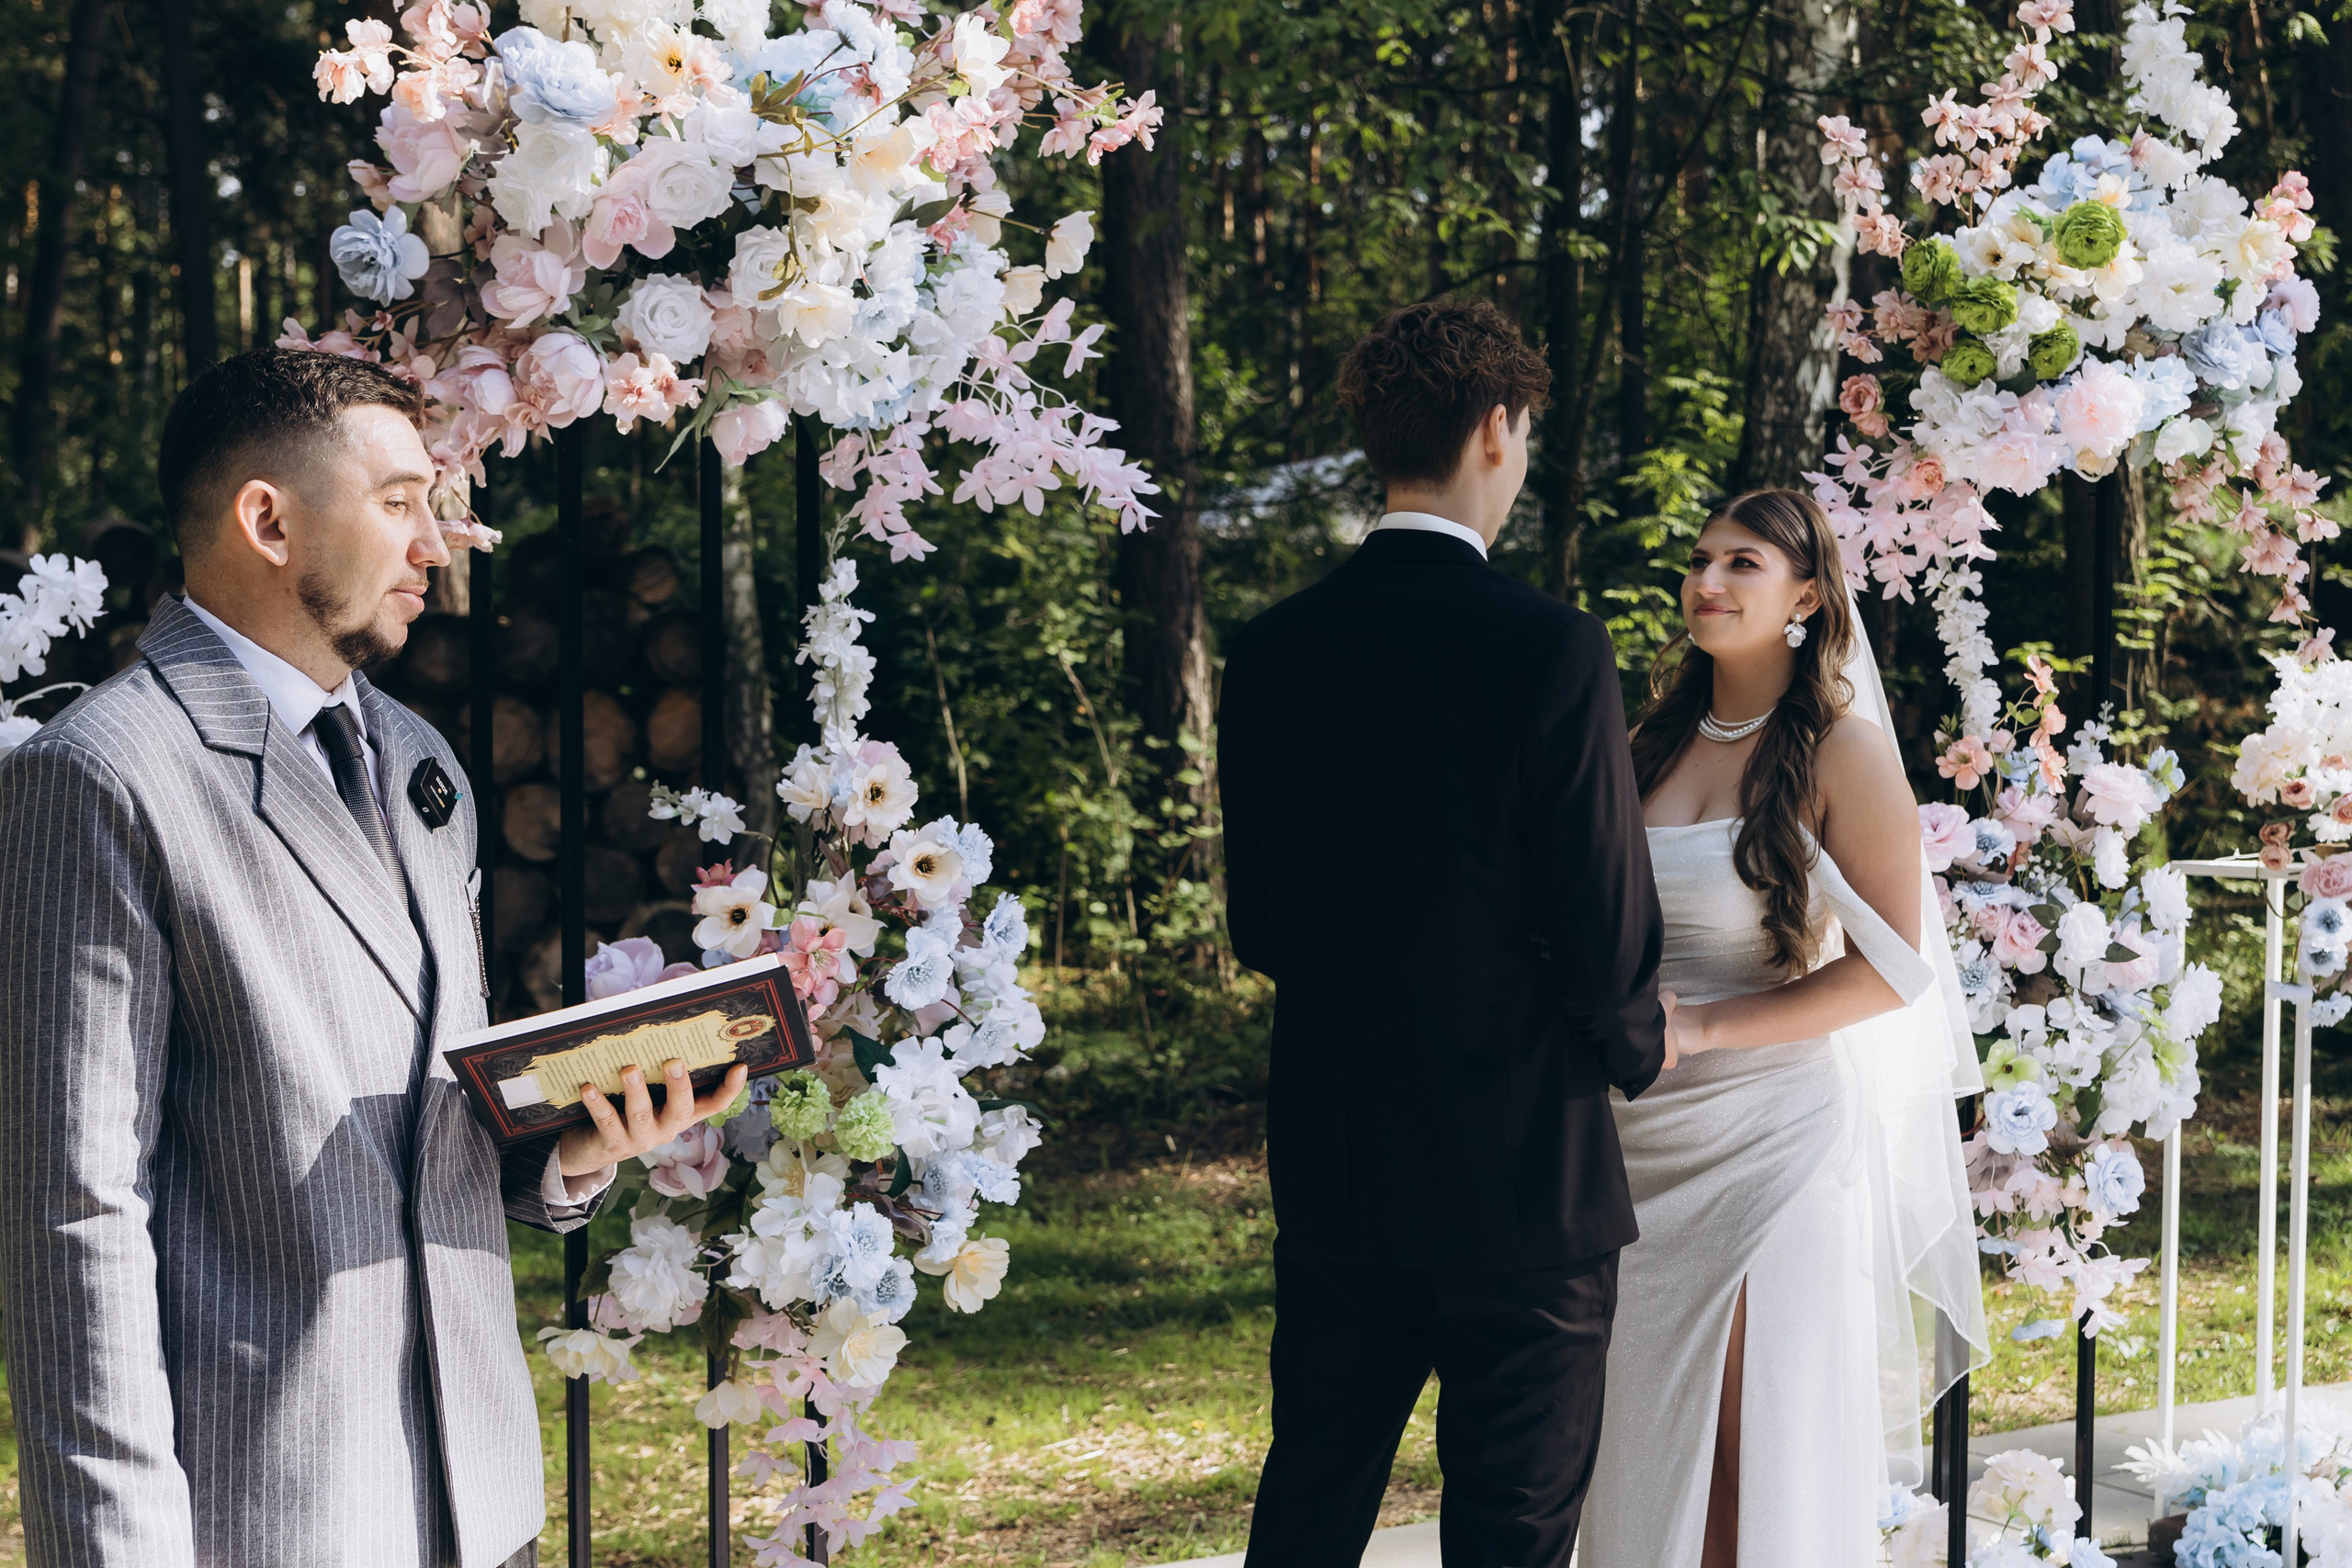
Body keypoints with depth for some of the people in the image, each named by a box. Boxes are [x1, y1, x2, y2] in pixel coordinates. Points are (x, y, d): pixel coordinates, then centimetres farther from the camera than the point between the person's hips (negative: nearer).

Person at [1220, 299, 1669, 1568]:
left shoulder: (1271, 650, 0)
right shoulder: (1552, 653, -17)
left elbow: (1255, 929, 7)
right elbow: (1607, 938, -15)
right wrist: (1640, 1047, 6)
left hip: (1328, 1168, 5)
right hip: (1521, 1176, -5)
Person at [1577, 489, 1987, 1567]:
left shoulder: (1843, 750, -5)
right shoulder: (1653, 746, 12)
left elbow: (1891, 968, -10)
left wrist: (1702, 1029, -14)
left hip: (1778, 1138, -5)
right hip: (1646, 1135, 5)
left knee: (1763, 1448, -4)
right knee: (1646, 1432, 6)